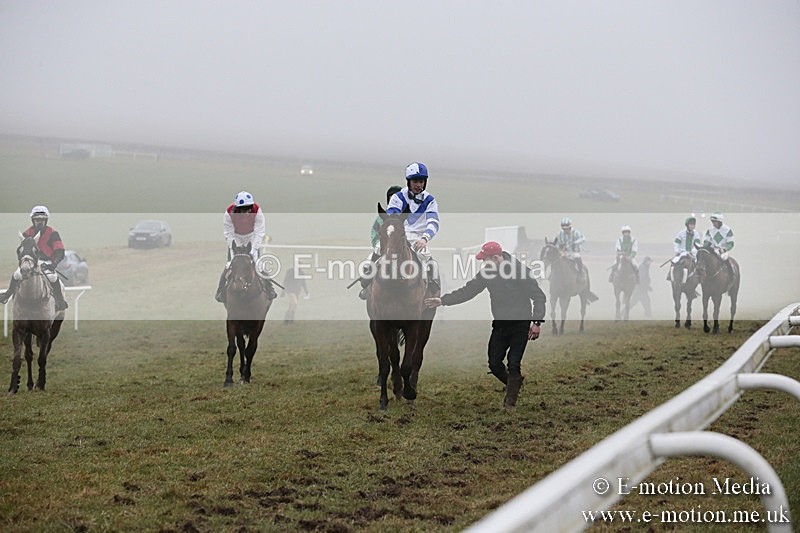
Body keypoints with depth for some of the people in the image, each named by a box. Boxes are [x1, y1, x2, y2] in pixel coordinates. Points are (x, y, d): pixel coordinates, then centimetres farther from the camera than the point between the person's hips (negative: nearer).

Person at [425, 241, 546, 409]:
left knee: (513, 365, -9)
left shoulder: (521, 271, -17)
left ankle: (510, 403, 2)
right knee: (494, 364, 7)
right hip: (500, 325, 6)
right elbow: (467, 291, 2)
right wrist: (443, 300, -7)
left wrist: (536, 322, -20)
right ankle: (514, 385, 33)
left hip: (520, 326, -6)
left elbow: (539, 297, -13)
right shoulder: (487, 273, -1)